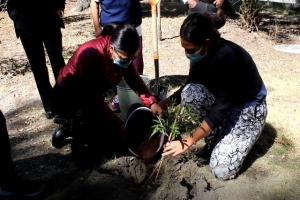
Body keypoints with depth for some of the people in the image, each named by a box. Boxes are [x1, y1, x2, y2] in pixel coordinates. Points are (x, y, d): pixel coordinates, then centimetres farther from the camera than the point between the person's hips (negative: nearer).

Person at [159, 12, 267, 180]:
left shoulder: (227, 57, -33)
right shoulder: (203, 53, -12)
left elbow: (221, 107, -32)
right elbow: (191, 86, 2)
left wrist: (188, 142, -31)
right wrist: (164, 103, -12)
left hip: (248, 107, -7)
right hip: (222, 100, 7)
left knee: (222, 171, -16)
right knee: (190, 92, -23)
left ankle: (242, 137, 12)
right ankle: (215, 138, -1)